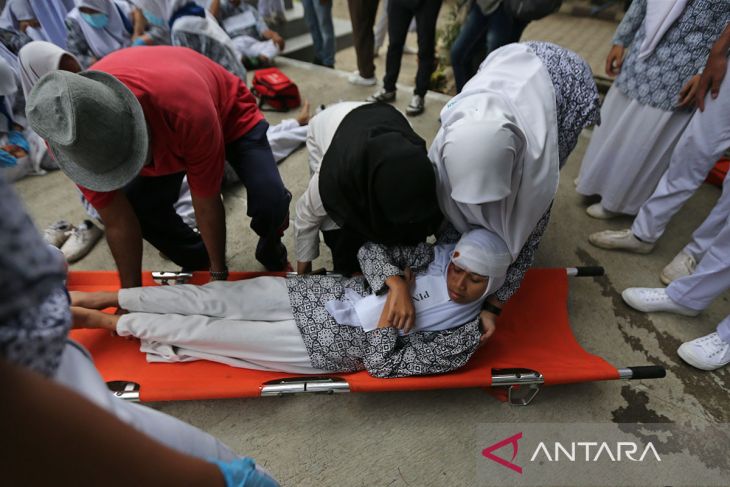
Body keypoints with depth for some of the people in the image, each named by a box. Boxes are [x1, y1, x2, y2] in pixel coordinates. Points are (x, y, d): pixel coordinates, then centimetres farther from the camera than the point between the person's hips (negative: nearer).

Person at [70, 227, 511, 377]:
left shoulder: (461, 339, -11)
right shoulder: (442, 251, 0)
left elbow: (382, 365, -14)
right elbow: (371, 249, -4)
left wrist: (390, 312, -20)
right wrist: (395, 284, -19)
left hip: (327, 347, -4)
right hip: (324, 293, 4)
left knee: (209, 331, -5)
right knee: (210, 298, -1)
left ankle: (104, 321, 16)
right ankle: (104, 297, 19)